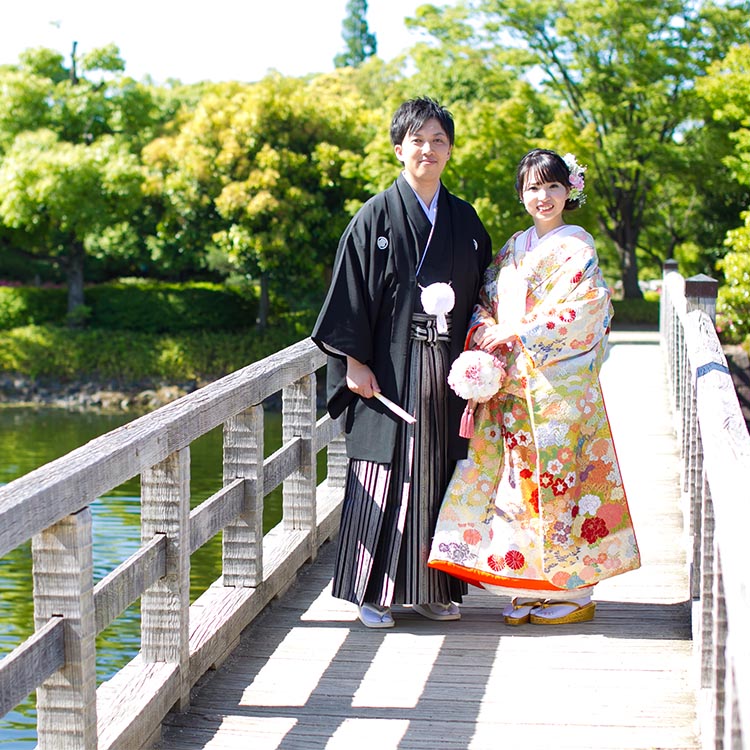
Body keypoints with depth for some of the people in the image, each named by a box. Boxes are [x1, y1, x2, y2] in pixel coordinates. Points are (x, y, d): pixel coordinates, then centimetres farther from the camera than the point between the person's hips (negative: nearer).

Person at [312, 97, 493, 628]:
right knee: (385, 473, -3)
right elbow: (351, 291, -4)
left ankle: (433, 588, 17)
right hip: (390, 370, -4)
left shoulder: (465, 219, 11)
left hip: (448, 370, 4)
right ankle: (374, 591, 5)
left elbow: (481, 291, 15)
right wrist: (354, 361, -10)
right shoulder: (376, 216, -2)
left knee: (440, 474, 8)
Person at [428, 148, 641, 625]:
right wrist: (483, 333, -5)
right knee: (518, 476, 5)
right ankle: (528, 589, 13)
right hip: (511, 385, 6)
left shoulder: (577, 247, -3)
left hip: (560, 384, -6)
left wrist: (516, 333, -14)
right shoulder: (513, 249, 16)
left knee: (558, 478, -4)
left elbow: (581, 312, -13)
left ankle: (574, 591, 5)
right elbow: (486, 302, 17)